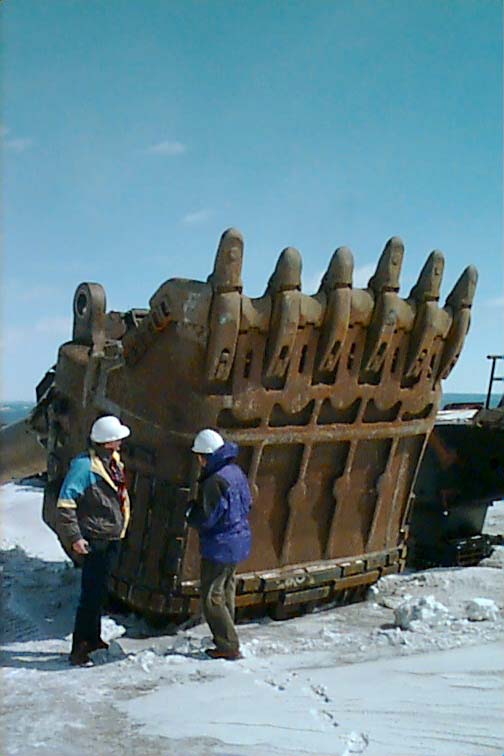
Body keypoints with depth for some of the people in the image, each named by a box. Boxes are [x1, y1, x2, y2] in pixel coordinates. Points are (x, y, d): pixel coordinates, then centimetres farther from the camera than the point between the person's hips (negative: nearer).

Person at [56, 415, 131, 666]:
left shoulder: (113, 462, 9)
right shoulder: (84, 465, -18)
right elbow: (65, 504, -19)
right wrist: (75, 537, -20)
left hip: (112, 537, 8)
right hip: (95, 540, -8)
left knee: (100, 590, 17)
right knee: (91, 593, -5)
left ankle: (92, 638, 30)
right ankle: (79, 648, 3)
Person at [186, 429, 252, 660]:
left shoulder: (215, 481, -23)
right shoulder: (237, 472, 5)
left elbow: (206, 519, -21)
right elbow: (247, 504, 15)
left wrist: (191, 511, -2)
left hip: (219, 547, -9)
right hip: (239, 542, 9)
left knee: (211, 597, 1)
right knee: (227, 593, 20)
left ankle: (228, 647, 3)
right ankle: (227, 640, 29)